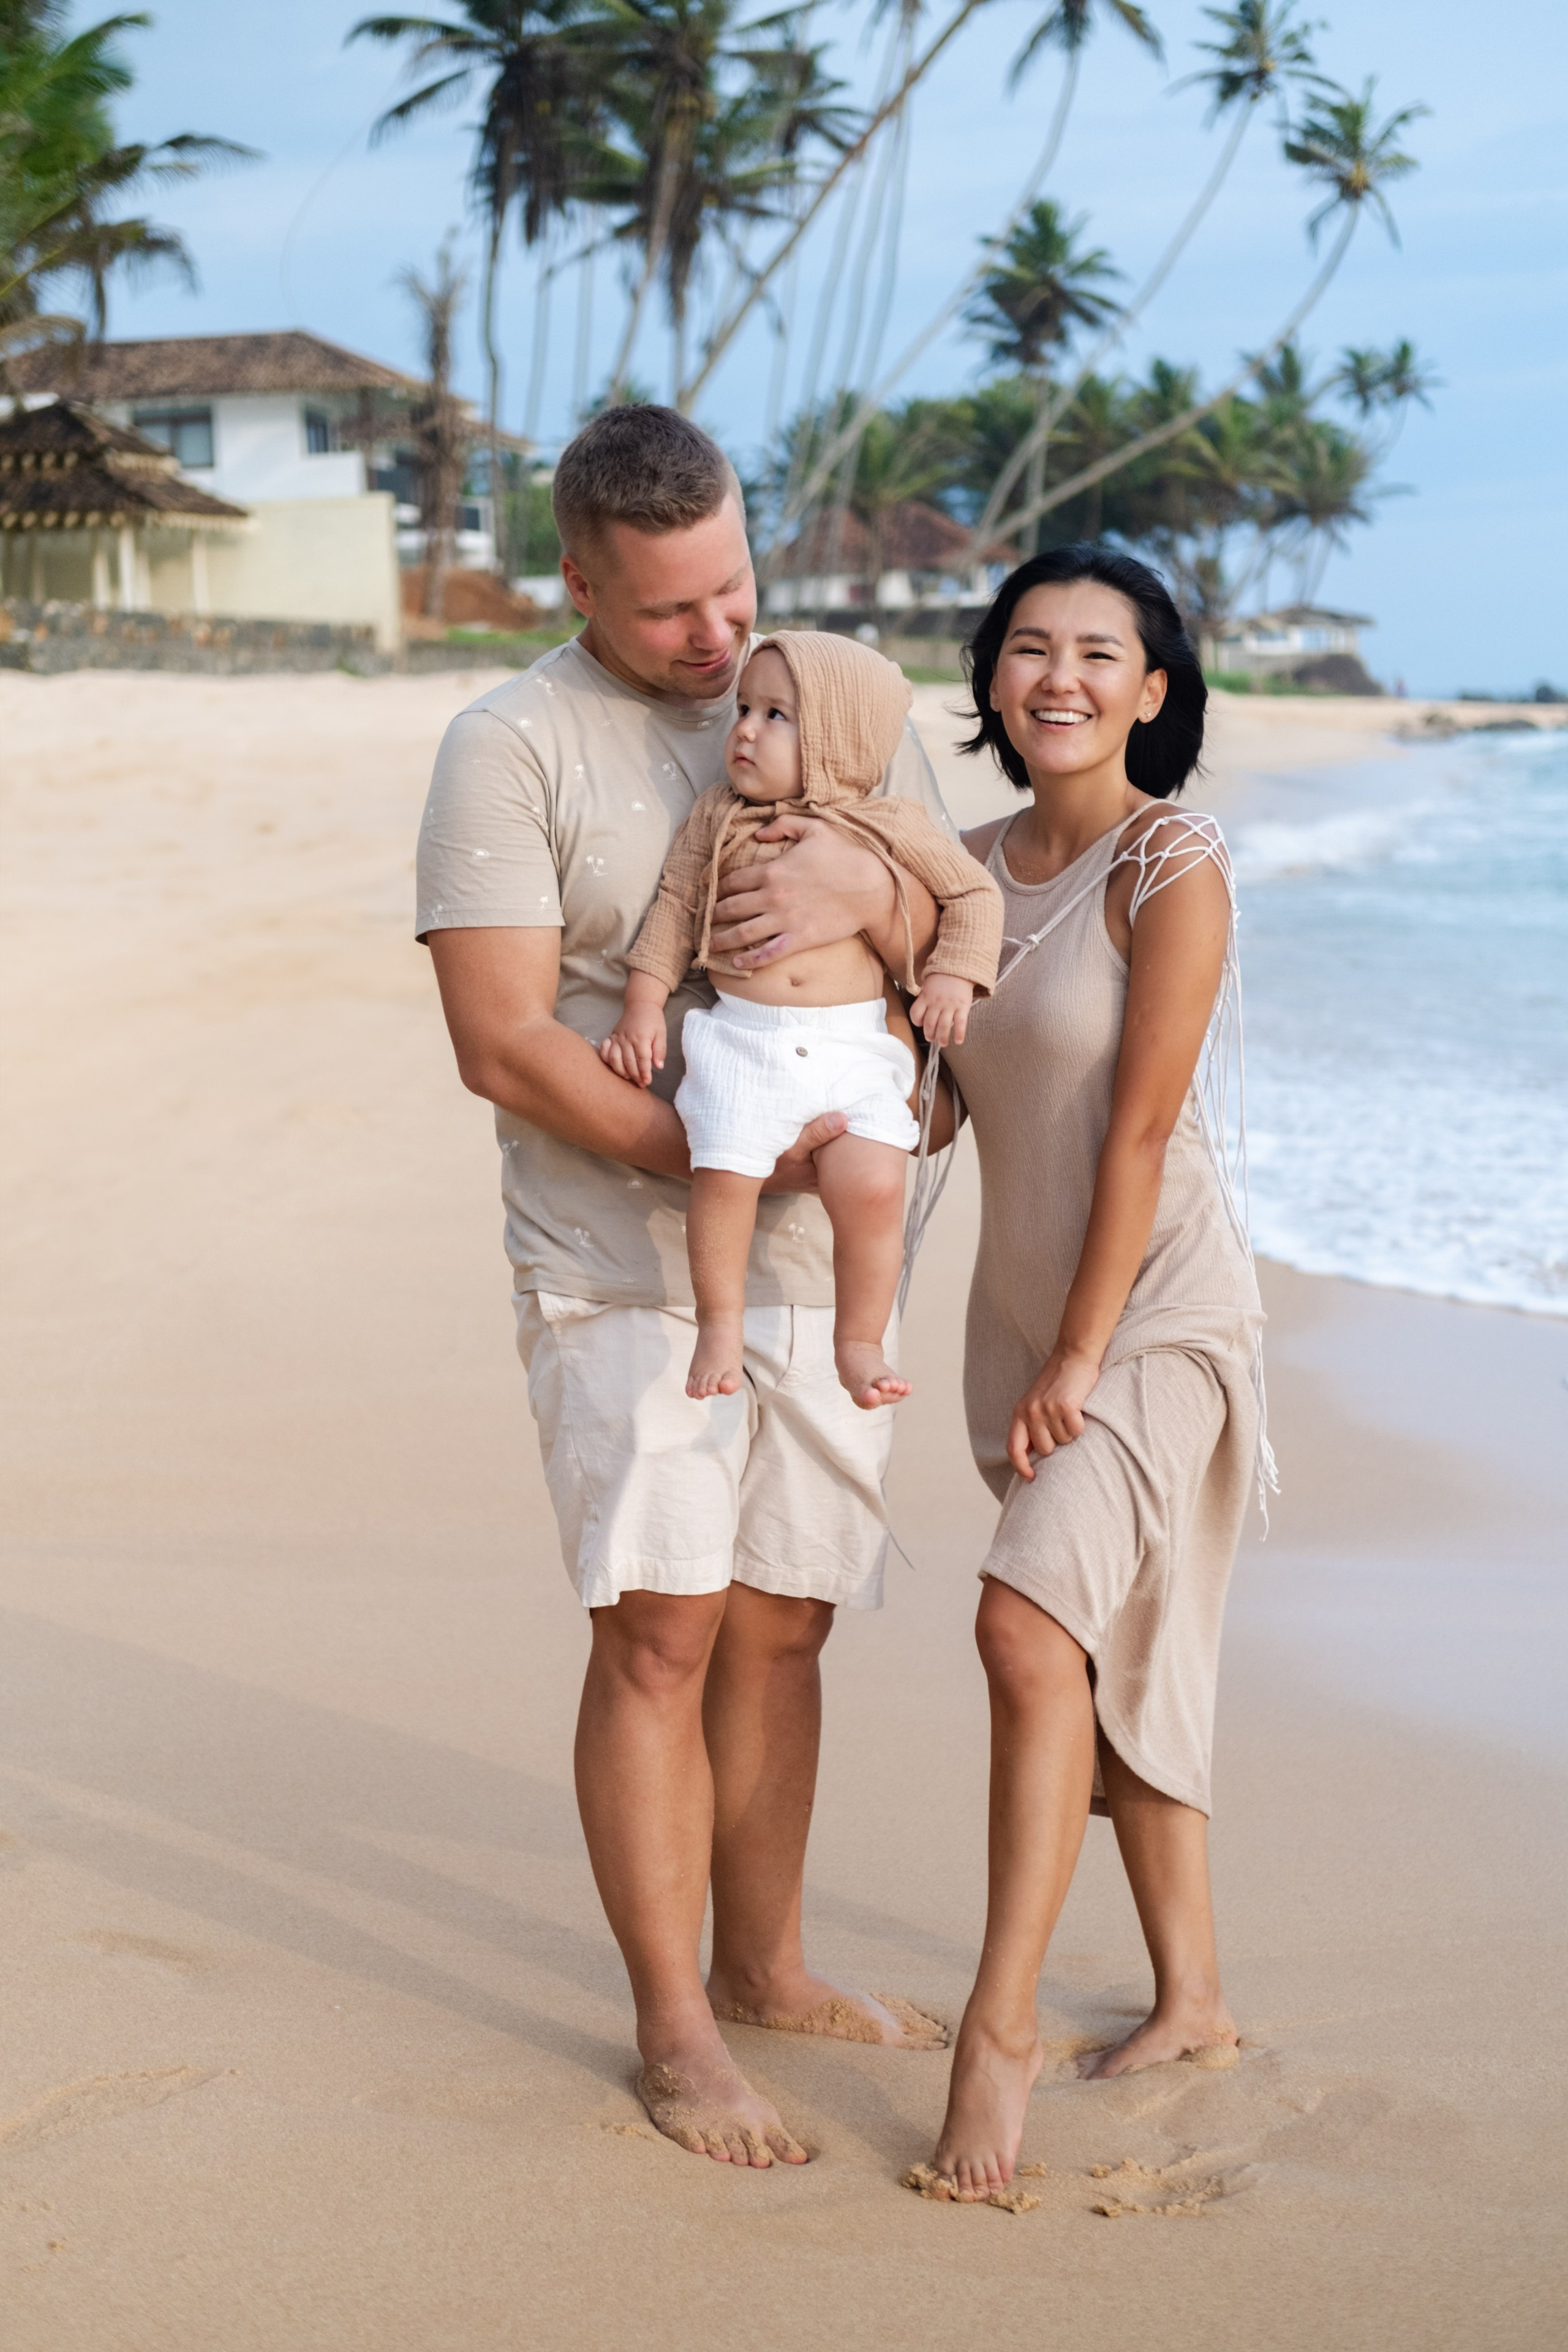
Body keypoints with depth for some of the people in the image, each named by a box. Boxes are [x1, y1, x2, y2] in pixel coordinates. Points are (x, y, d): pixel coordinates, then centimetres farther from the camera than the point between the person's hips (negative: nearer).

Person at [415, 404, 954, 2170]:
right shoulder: (511, 748, -8)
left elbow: (963, 937, 7)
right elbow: (504, 1043, -14)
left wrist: (867, 891, -15)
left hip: (825, 1258, 5)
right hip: (623, 1270, -5)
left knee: (780, 1624, 11)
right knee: (660, 1633, -8)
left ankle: (763, 1967, 26)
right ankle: (673, 2032, 3)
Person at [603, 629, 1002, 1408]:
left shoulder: (892, 828, 6)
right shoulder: (717, 816, 10)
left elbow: (974, 892, 14)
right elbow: (675, 907, 12)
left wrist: (953, 976, 2)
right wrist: (643, 1007, 5)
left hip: (857, 1050, -1)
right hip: (740, 1040, 1)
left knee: (872, 1186, -19)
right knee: (724, 1175, -21)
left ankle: (859, 1342, 1)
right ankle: (721, 1322, 1)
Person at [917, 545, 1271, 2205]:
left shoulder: (1173, 868, -14)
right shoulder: (972, 864, 8)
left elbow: (1141, 1129, -16)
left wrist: (1079, 1358, -15)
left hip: (1156, 1311, -7)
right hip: (1019, 1315, 7)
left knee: (1030, 1621, -21)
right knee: (1117, 1661, 14)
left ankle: (999, 2029, -13)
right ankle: (1192, 2003, 26)